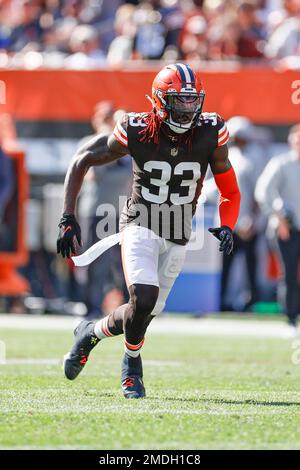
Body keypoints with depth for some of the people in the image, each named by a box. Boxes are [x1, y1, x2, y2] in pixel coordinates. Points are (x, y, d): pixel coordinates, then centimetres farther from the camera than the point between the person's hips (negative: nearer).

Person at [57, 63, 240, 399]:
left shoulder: (210, 133, -12)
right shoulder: (135, 132, -16)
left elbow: (229, 191, 2)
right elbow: (82, 161, -4)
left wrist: (226, 228, -17)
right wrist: (68, 219, -8)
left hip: (177, 237, 3)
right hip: (140, 225, -3)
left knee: (144, 314, 3)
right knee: (143, 301, -23)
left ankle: (92, 332, 34)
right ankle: (132, 362, 6)